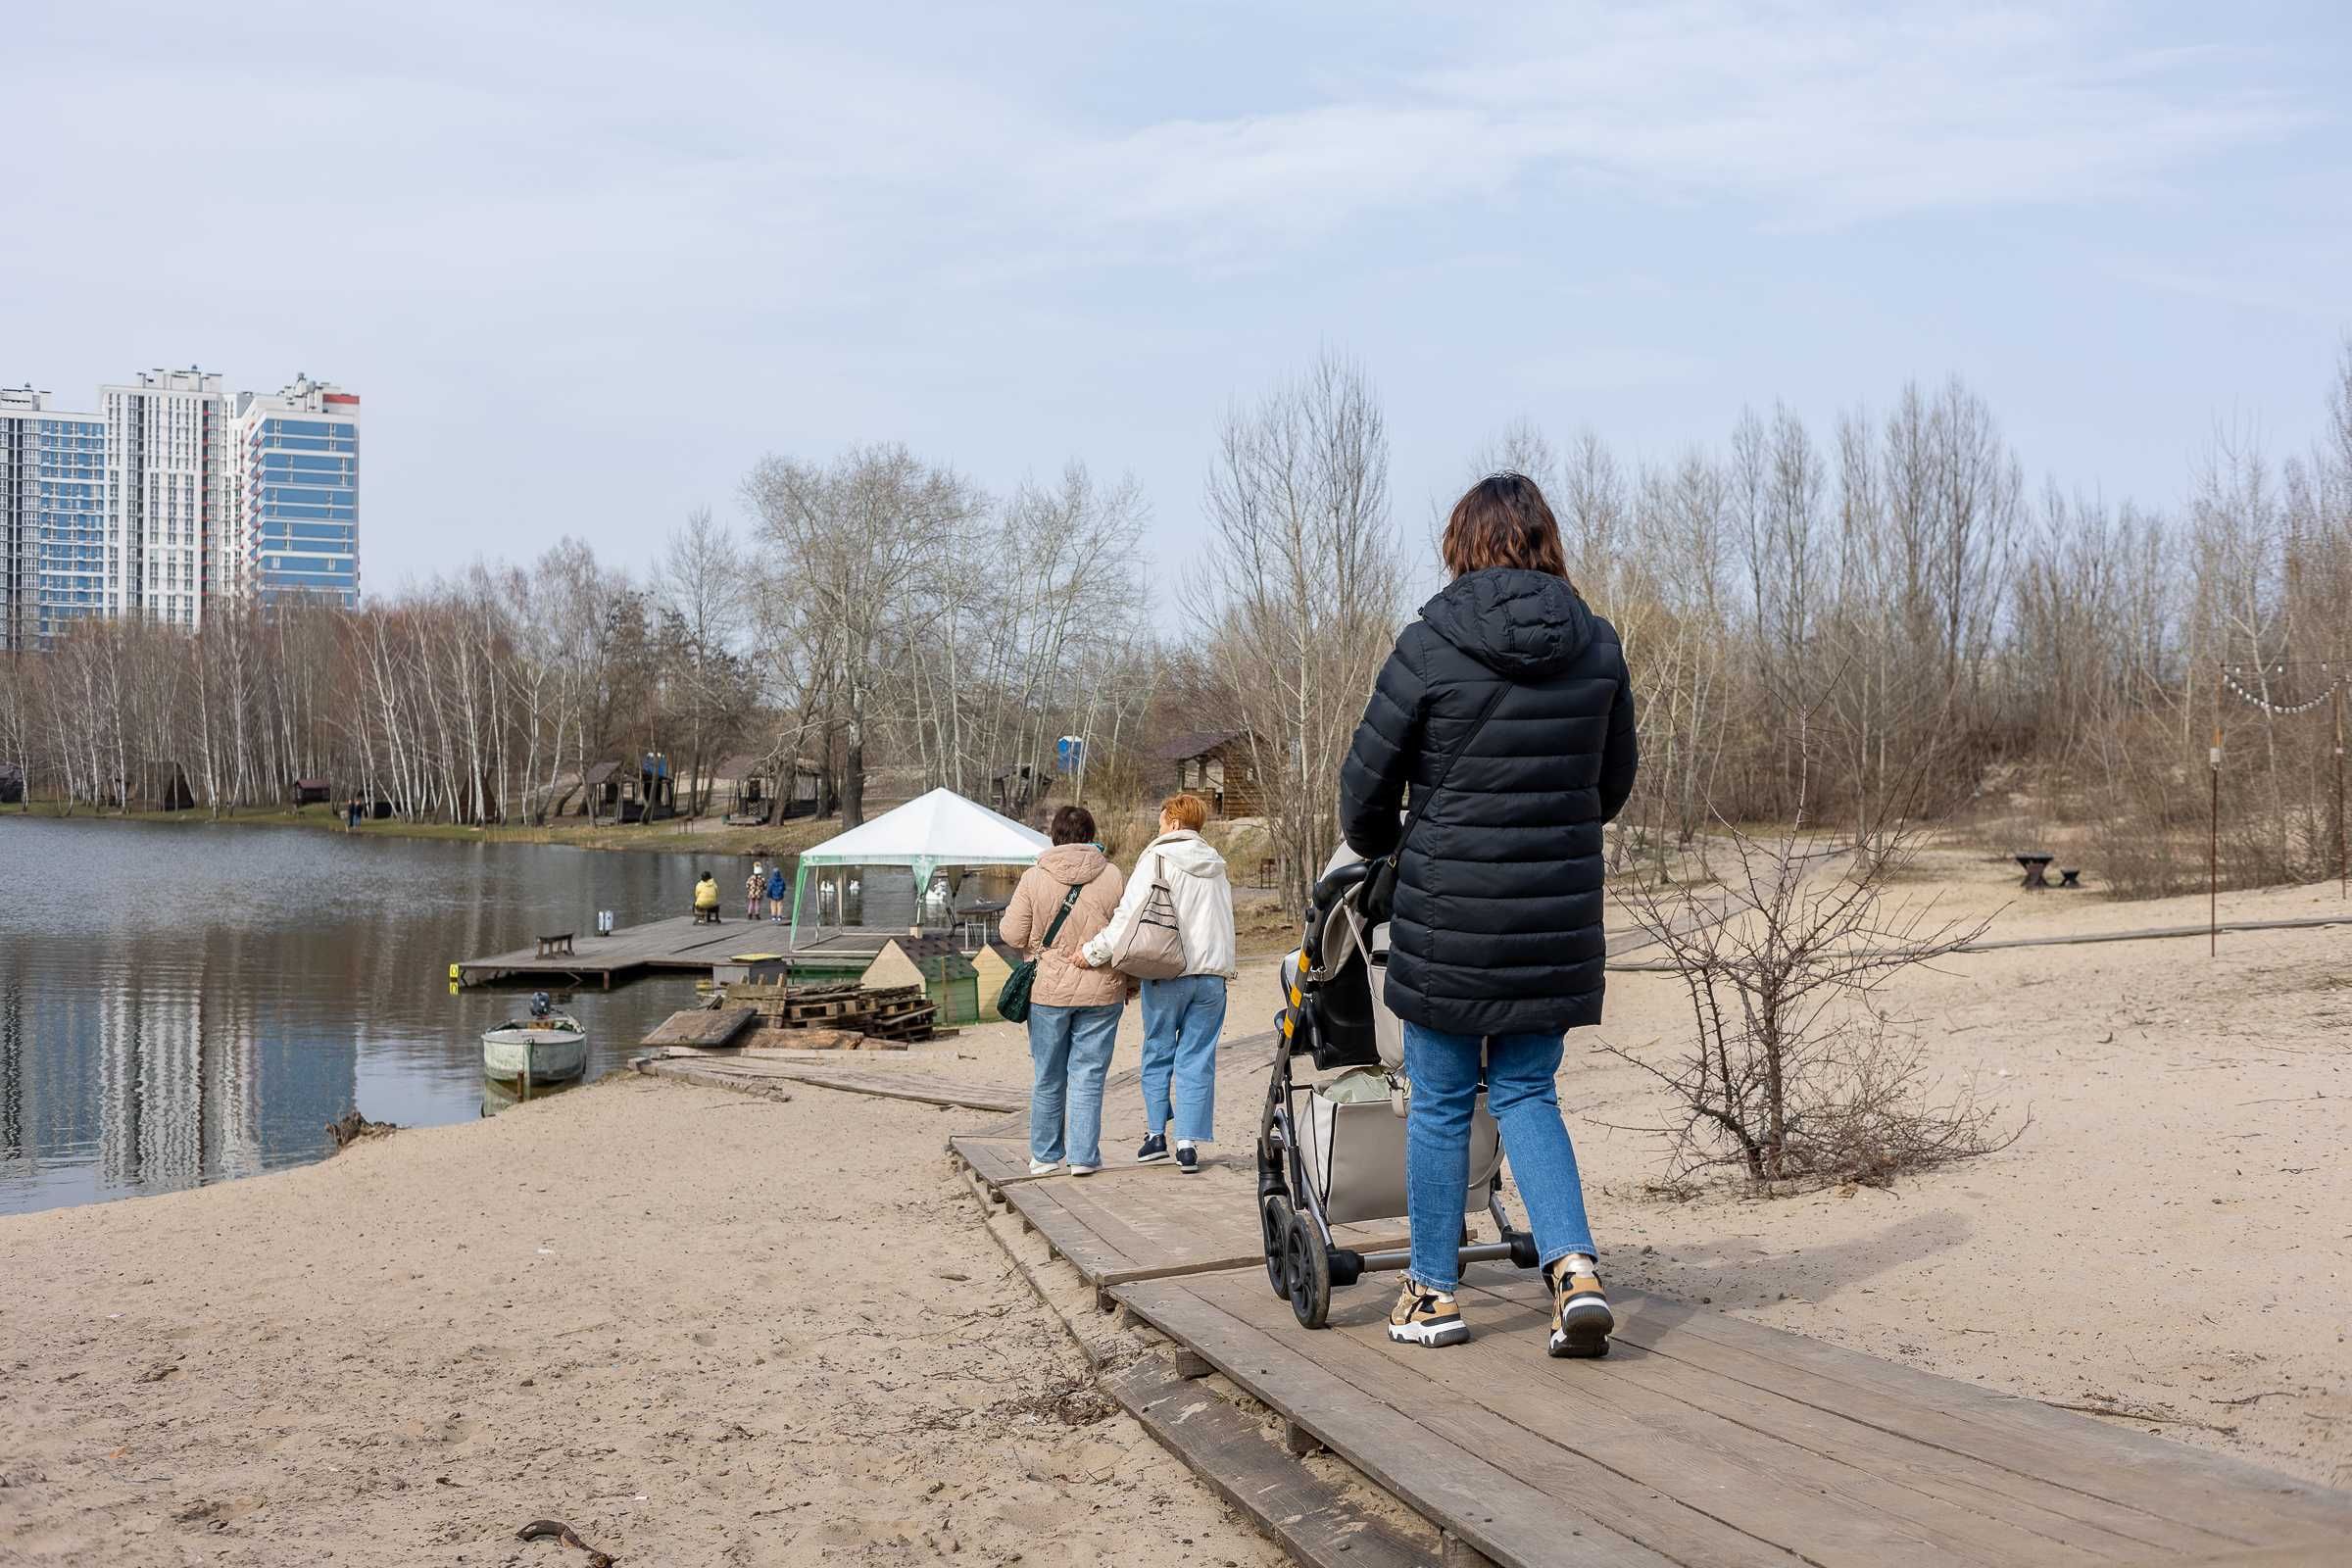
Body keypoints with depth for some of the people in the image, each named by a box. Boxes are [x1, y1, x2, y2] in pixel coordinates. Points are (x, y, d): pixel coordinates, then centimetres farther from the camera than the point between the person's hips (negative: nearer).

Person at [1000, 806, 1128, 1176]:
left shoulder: (1033, 878, -6)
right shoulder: (1112, 877, -4)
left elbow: (1013, 934, -4)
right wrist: (1129, 982, 14)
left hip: (1048, 991, 0)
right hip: (1101, 992, 0)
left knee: (1048, 1078, 12)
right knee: (1088, 1076, 6)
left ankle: (1045, 1155, 21)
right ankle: (1084, 1156, 3)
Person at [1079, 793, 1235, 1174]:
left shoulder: (1157, 857, -5)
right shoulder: (1215, 865, 14)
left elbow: (1130, 912, -13)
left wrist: (1096, 951, -8)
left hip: (1167, 974, -4)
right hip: (1212, 975, 4)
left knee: (1157, 1053, 12)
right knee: (1197, 1060, 4)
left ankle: (1156, 1132, 16)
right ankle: (1188, 1143, -1)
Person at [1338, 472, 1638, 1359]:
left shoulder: (1432, 645, -10)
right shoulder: (1597, 646, 2)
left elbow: (1367, 780, -2)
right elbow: (1614, 781, 13)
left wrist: (1373, 849, 20)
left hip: (1448, 903, -3)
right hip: (1557, 910, 3)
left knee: (1441, 1102, 10)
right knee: (1526, 1093, 15)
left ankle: (1433, 1294, 18)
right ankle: (1575, 1267, -3)